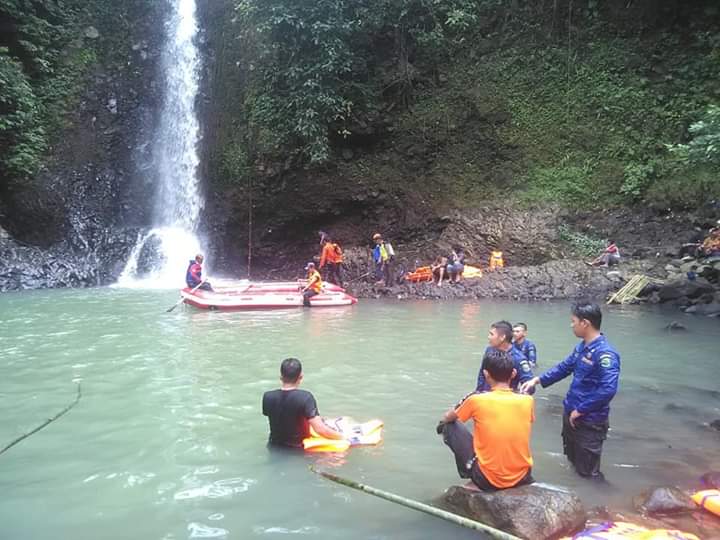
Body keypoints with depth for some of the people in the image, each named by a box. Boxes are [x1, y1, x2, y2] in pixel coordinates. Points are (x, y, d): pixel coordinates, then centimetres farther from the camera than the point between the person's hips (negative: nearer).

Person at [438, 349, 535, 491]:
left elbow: (447, 418, 7)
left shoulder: (477, 400, -13)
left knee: (449, 426, 9)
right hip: (522, 478, 3)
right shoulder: (527, 401, -5)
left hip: (488, 480, -3)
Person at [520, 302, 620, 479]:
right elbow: (564, 368, 16)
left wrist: (581, 410, -22)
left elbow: (608, 390, -31)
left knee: (588, 472, 4)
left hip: (589, 422, -9)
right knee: (573, 464, 25)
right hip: (570, 414, 9)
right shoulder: (581, 347, 4)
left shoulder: (605, 354, -24)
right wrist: (537, 380, 8)